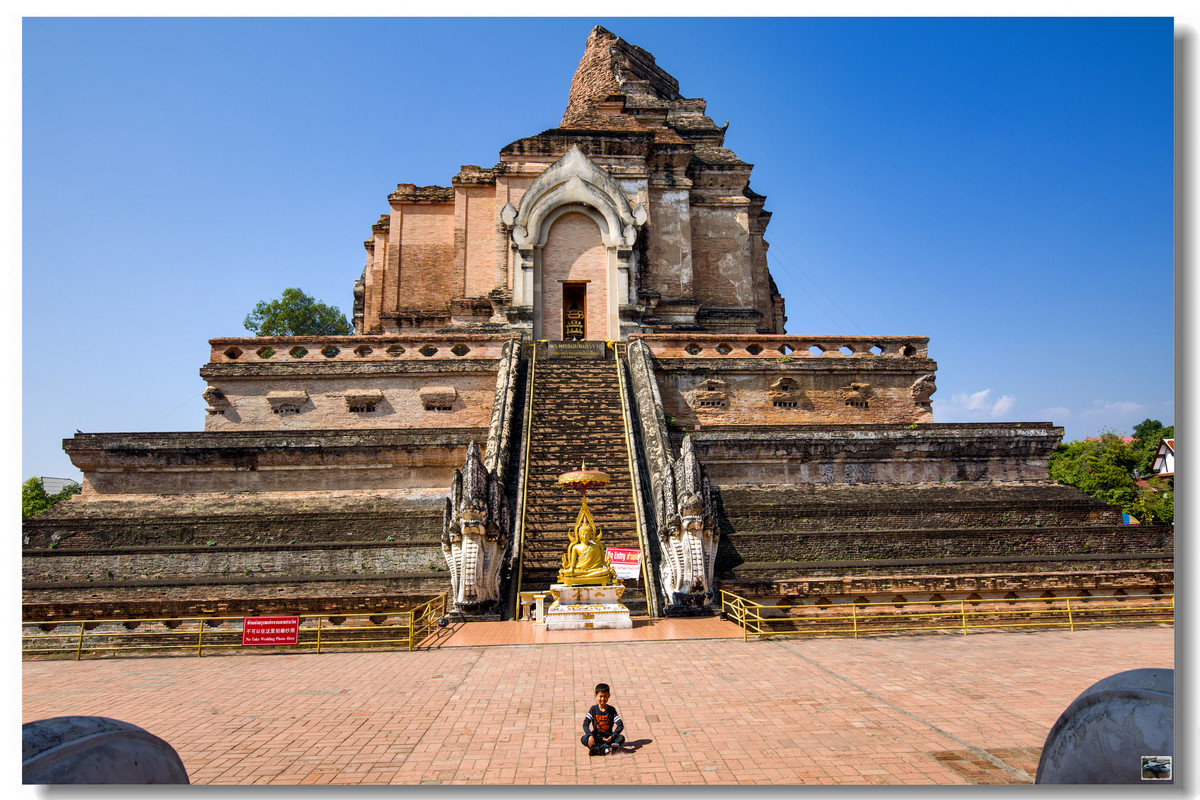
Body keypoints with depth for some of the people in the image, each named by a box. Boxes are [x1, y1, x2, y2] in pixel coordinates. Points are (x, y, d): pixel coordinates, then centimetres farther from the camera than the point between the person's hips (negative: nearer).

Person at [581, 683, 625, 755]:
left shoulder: (611, 710, -2)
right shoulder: (593, 709, -1)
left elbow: (620, 725, -10)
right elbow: (585, 724, -8)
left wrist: (612, 736, -25)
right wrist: (590, 735, -26)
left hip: (608, 738, 0)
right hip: (596, 737, 0)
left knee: (621, 738, -27)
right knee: (583, 739, -28)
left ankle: (596, 749, -31)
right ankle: (606, 749, -36)